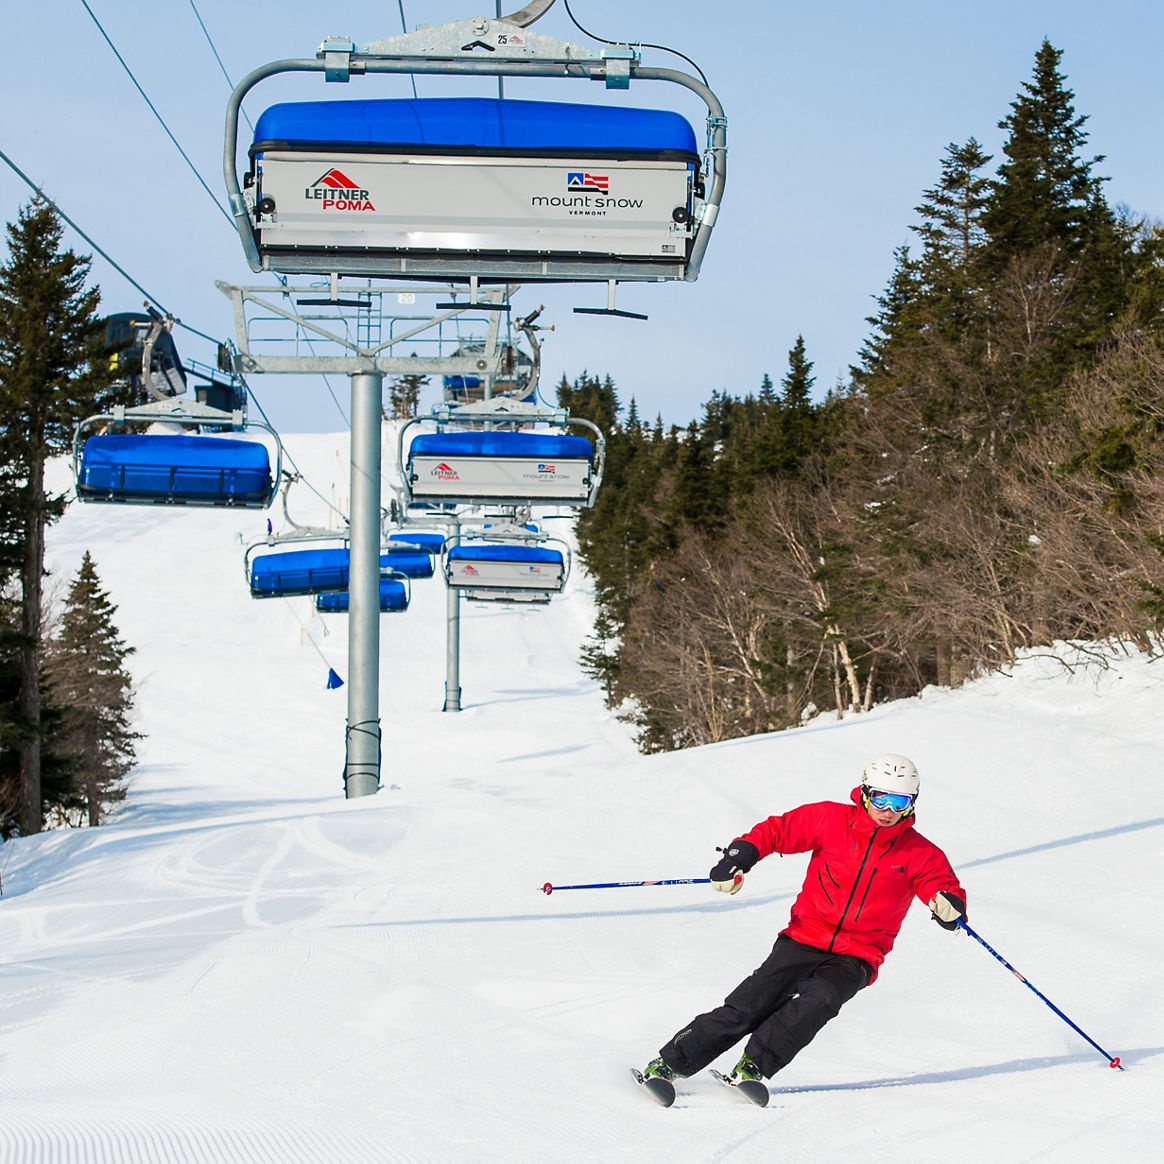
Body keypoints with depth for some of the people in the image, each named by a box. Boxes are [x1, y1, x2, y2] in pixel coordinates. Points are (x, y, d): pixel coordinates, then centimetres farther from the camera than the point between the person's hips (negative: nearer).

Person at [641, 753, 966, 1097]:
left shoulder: (919, 854, 1)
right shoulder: (832, 820, 0)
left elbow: (944, 885, 0)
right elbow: (777, 830, 7)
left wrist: (950, 905, -24)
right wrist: (740, 855, -8)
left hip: (856, 957, 0)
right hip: (804, 940, 0)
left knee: (820, 997, -32)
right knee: (748, 1004, -15)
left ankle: (753, 1067, -30)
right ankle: (670, 1062, -9)